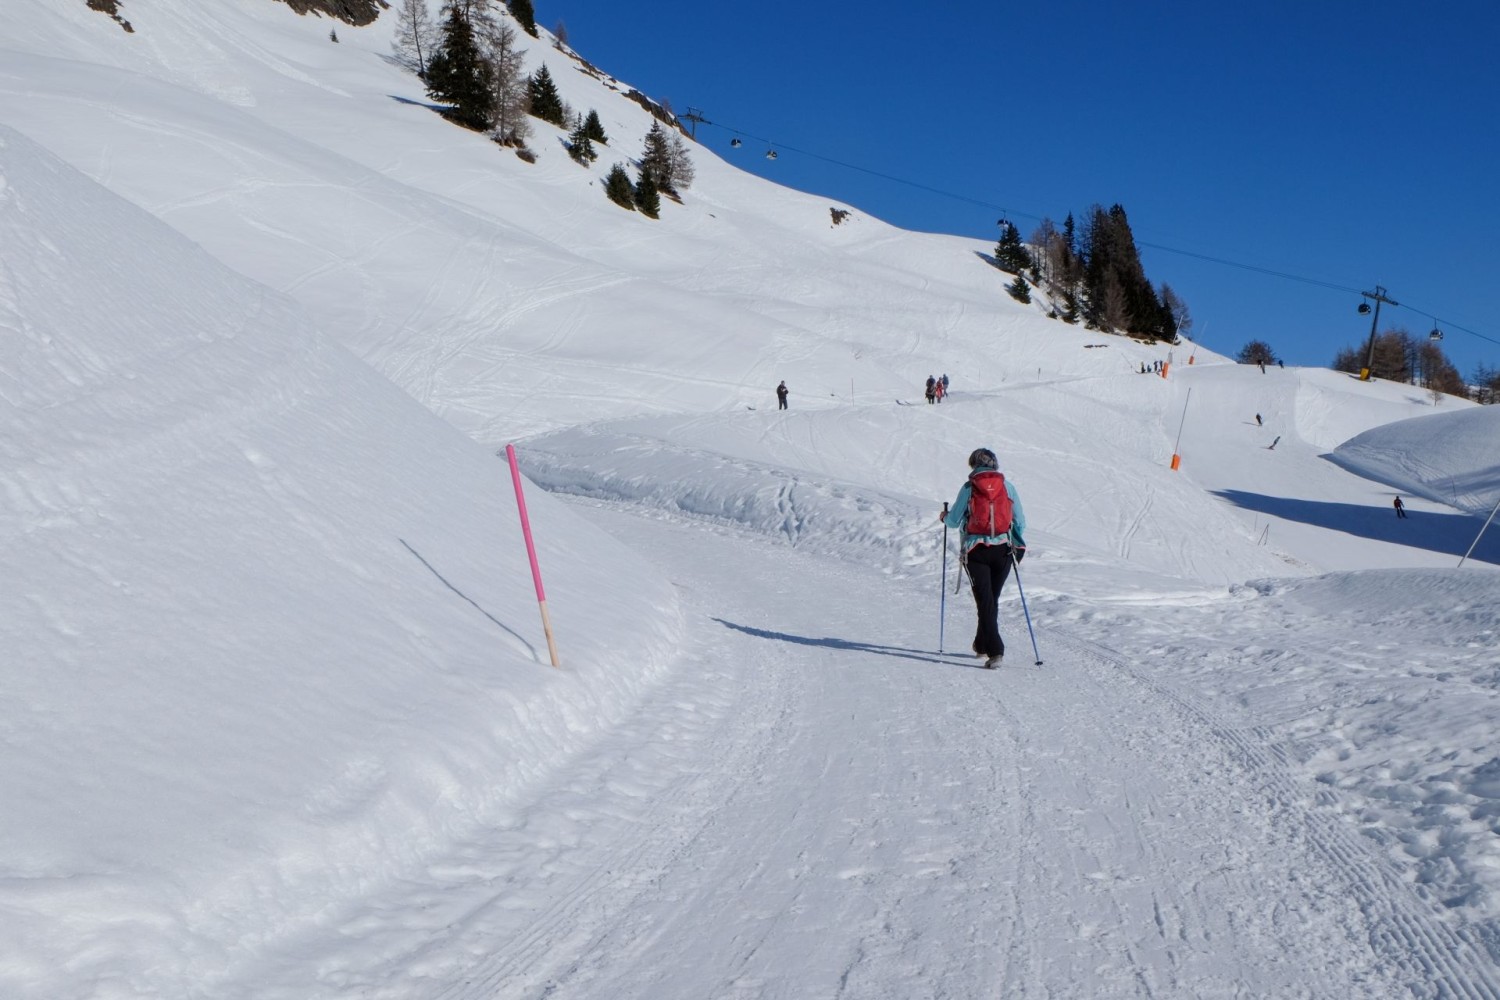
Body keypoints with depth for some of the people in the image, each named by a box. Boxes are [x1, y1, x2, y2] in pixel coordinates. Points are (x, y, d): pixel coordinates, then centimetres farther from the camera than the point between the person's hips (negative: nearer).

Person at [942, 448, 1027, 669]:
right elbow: (1019, 521, 7)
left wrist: (944, 517, 21)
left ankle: (995, 650, -16)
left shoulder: (968, 488, -4)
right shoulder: (1008, 486, 3)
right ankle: (982, 644, 31)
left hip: (976, 551, -3)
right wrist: (1019, 545, 21)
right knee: (992, 599, 17)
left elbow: (955, 520, -1)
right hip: (1003, 550, 3)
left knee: (984, 601, -3)